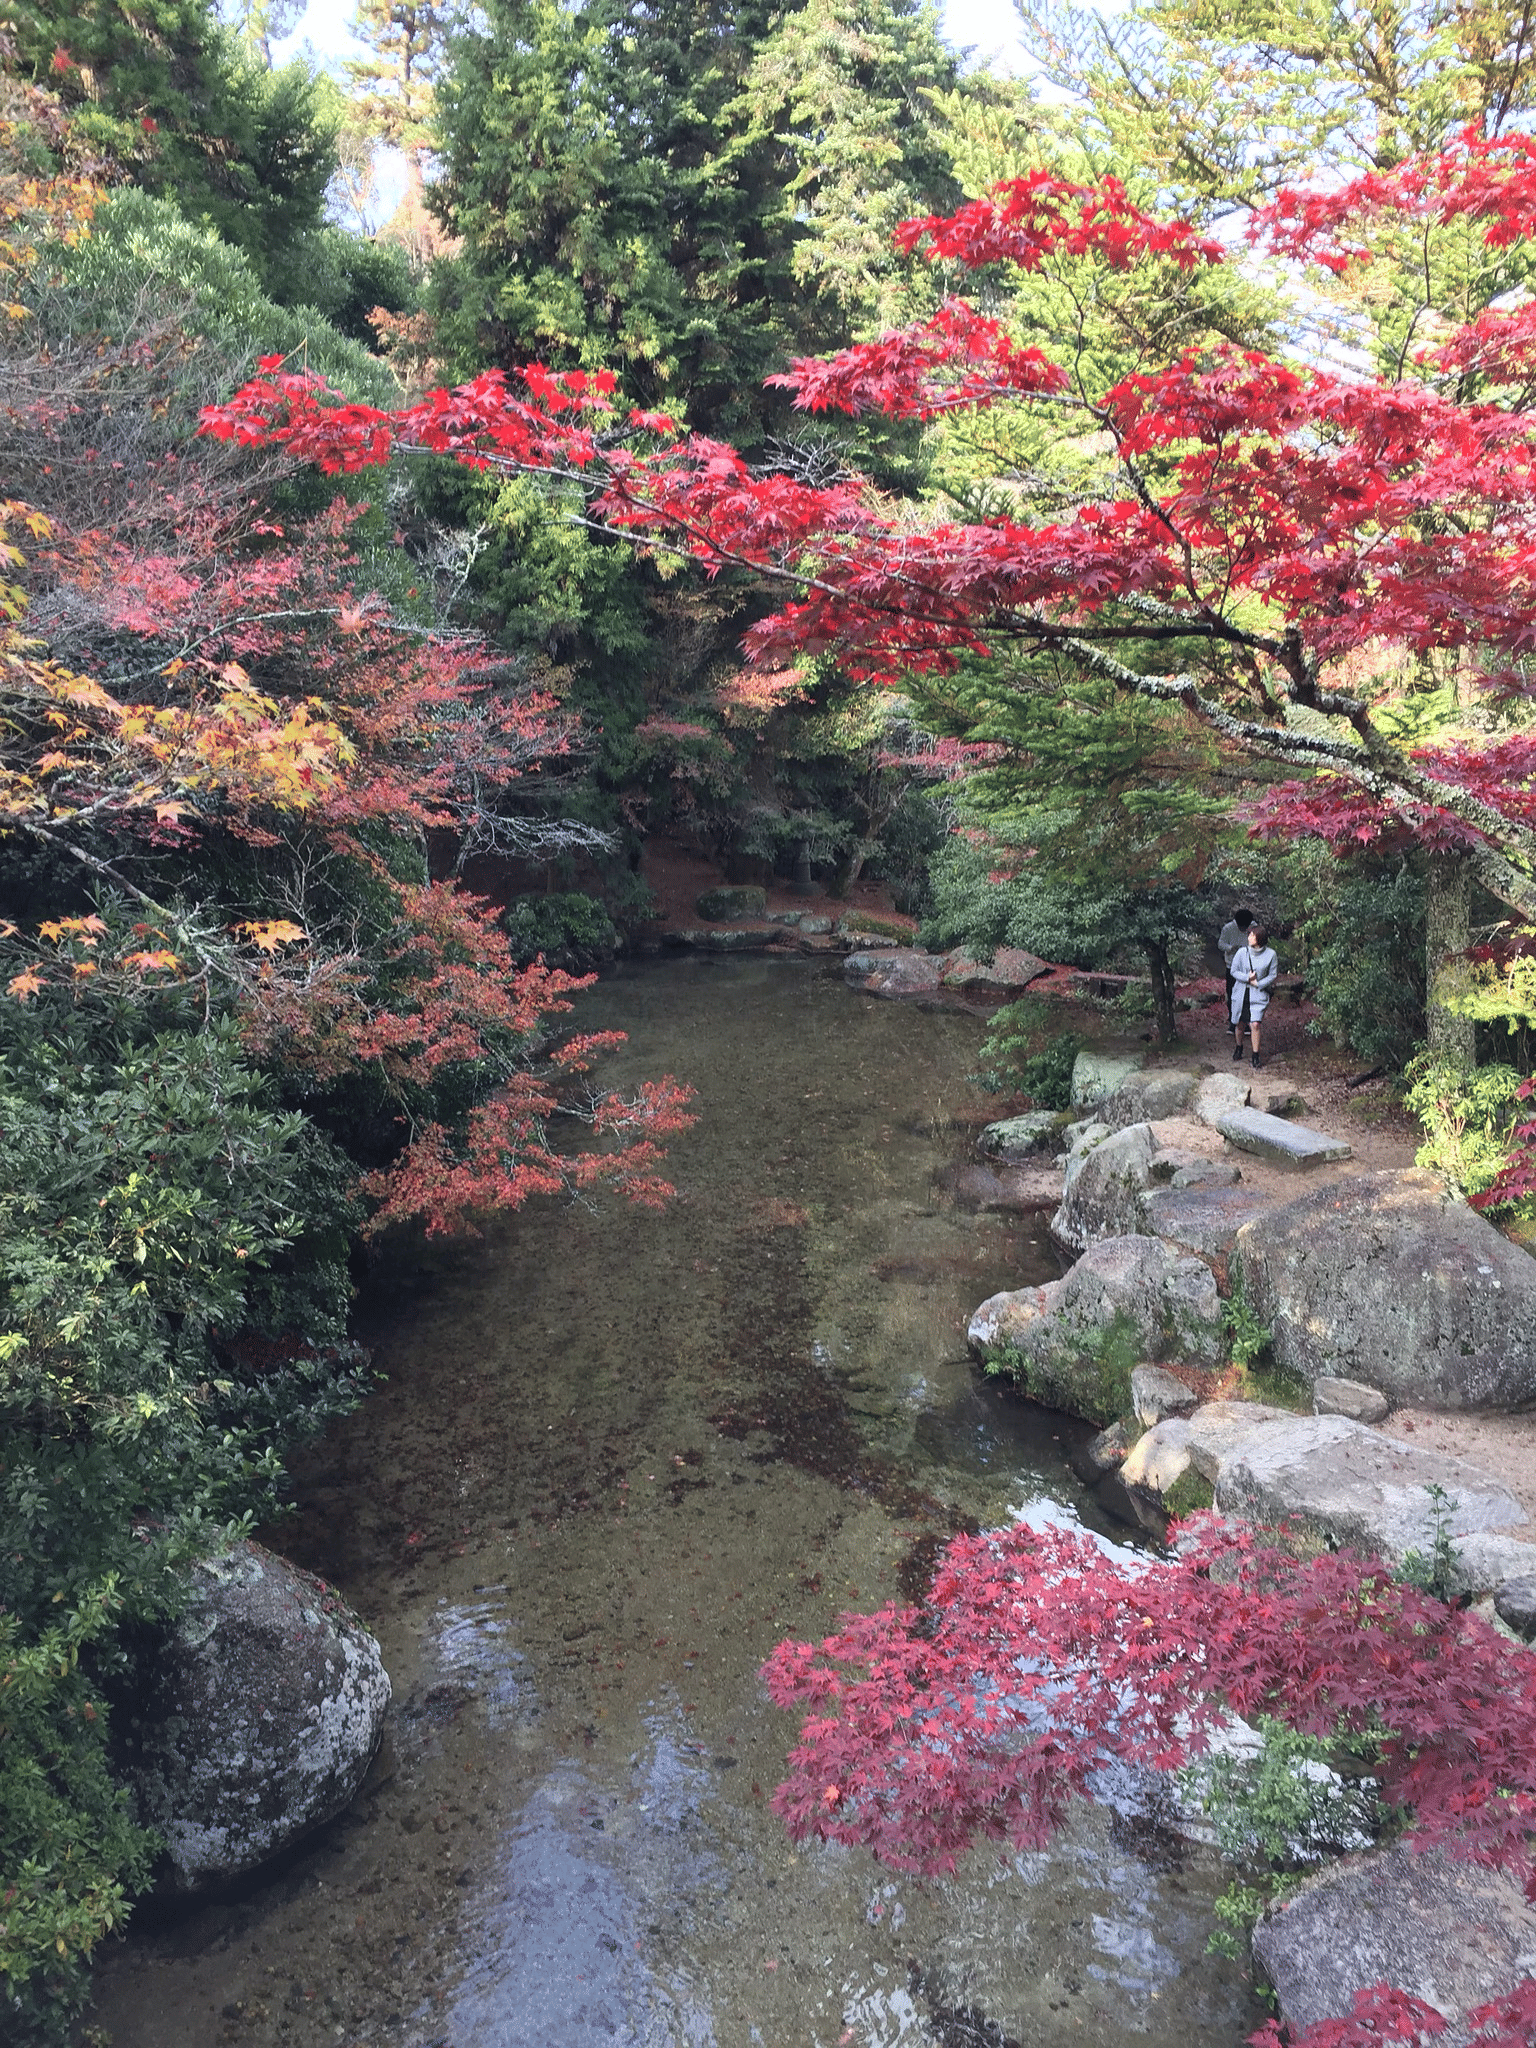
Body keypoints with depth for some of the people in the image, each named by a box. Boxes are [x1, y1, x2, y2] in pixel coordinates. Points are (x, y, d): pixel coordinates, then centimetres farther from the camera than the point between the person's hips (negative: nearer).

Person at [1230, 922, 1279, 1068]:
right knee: (1238, 1023, 11)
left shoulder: (1270, 954, -8)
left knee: (1255, 1024, -13)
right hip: (1240, 993, 2)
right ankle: (1238, 1048, 38)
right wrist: (1247, 978, -15)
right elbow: (1234, 971, 0)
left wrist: (1258, 983, -12)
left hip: (1258, 994, -2)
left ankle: (1256, 1056, -1)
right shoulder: (1242, 952, -7)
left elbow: (1273, 975, 0)